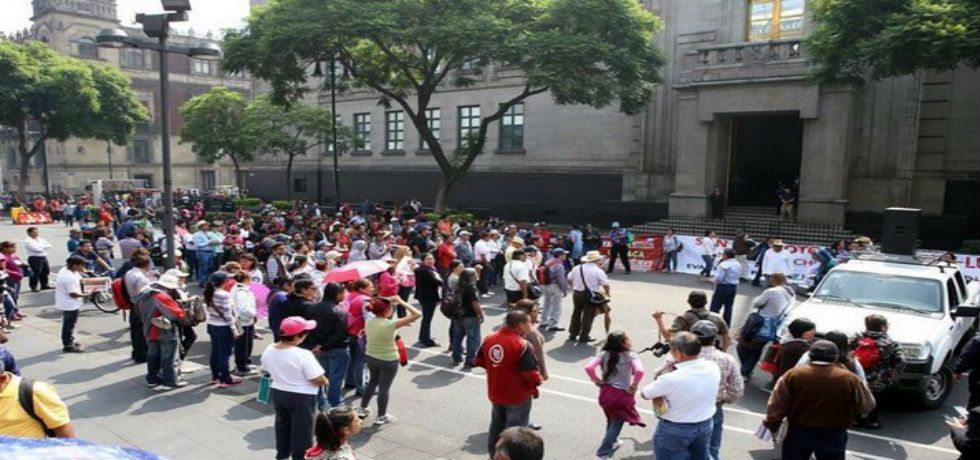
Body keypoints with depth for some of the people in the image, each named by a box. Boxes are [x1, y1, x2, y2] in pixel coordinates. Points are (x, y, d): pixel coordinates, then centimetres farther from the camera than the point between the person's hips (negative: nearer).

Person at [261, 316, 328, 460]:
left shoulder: (269, 350, -6)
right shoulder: (303, 355, -28)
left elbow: (267, 369, 11)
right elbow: (318, 379, -24)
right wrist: (325, 382, -2)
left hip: (277, 393, 7)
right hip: (301, 397, -7)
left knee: (282, 425, 24)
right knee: (302, 430, 10)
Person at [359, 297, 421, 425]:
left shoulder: (368, 322, -10)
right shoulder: (391, 324, -27)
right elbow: (417, 314, -28)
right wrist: (400, 301, -22)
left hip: (370, 357, 6)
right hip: (388, 361, -6)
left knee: (372, 382, 28)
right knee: (384, 387, 10)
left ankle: (363, 409, 41)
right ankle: (381, 416, 25)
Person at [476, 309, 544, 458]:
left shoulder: (489, 339, -5)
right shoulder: (522, 345, -27)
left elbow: (480, 361, 8)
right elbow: (531, 373, -26)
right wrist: (538, 381, -5)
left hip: (495, 393, 7)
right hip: (518, 396, -7)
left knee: (497, 425, 26)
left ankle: (494, 454, 42)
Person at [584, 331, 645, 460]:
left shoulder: (604, 355, -2)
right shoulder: (630, 356, -10)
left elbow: (588, 367, -14)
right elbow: (639, 371, -27)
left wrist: (596, 380, 1)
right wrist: (634, 386, -12)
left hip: (606, 393, 4)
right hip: (622, 395, -4)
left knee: (611, 419, 29)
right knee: (617, 423, 10)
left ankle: (612, 442, 50)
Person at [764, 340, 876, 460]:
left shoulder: (793, 375, -10)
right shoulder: (848, 379, -11)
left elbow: (776, 405, -7)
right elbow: (867, 405, 1)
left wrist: (772, 426, 7)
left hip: (798, 433, 0)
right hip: (833, 436, 0)